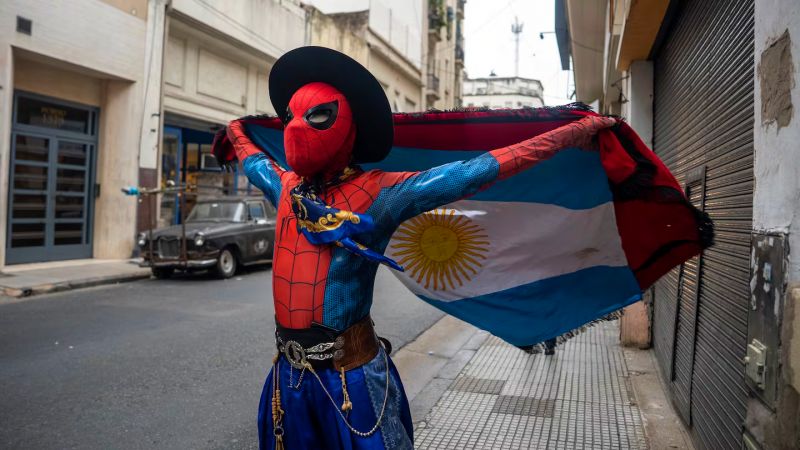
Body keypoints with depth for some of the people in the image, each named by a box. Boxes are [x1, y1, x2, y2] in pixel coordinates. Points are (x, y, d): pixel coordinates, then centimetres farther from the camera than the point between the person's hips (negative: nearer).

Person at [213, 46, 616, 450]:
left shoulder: (378, 194, -13)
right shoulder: (286, 187, 5)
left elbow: (476, 171, -14)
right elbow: (254, 161, 30)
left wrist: (575, 132, -12)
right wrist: (236, 131, 48)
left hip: (351, 378, -6)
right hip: (288, 373, 6)